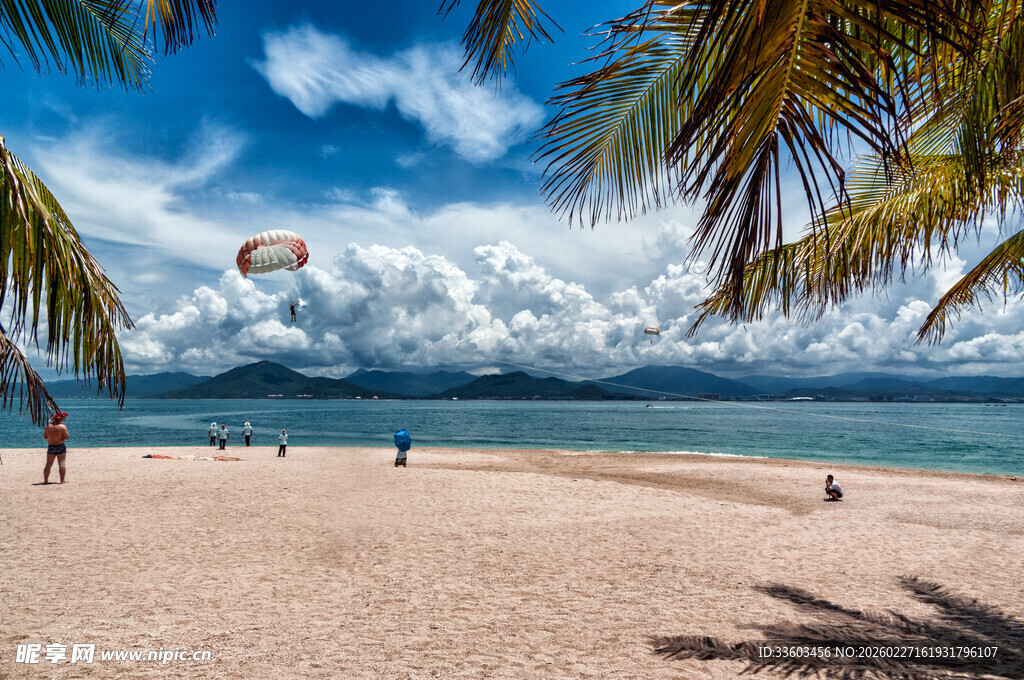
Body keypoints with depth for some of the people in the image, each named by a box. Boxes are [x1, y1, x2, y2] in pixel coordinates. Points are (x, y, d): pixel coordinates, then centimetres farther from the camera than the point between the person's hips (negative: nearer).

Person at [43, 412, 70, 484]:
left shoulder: (47, 426, 1)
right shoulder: (63, 427, -12)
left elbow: (44, 437, 9)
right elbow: (66, 437, -13)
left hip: (50, 447, 4)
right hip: (60, 447, -4)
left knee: (48, 465, 11)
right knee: (61, 464, 0)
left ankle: (45, 480, 13)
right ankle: (62, 480, -1)